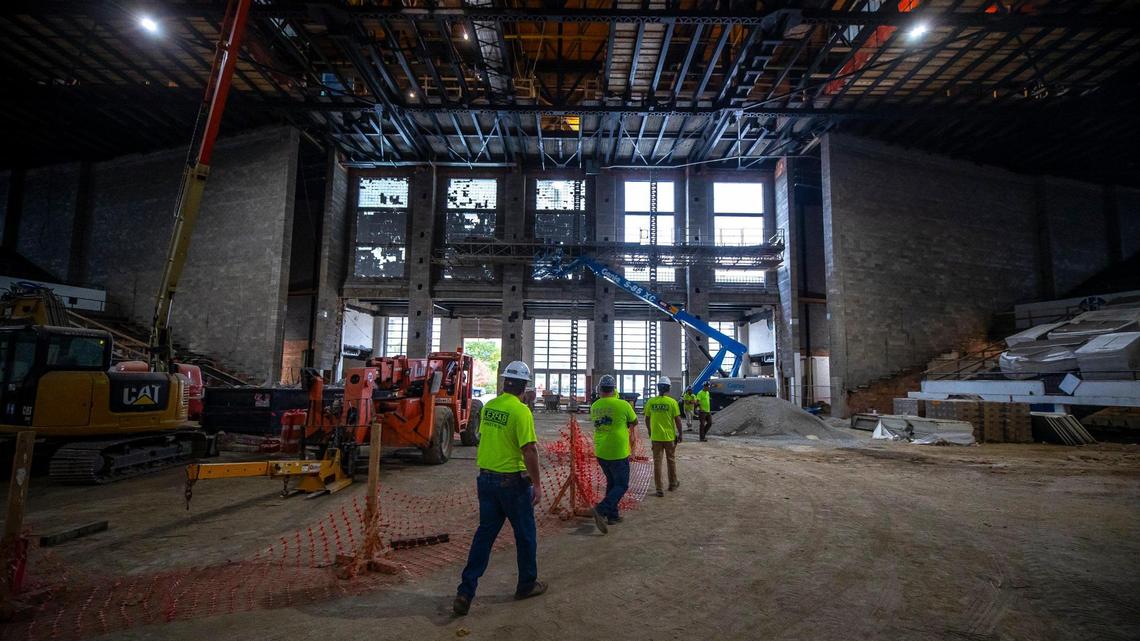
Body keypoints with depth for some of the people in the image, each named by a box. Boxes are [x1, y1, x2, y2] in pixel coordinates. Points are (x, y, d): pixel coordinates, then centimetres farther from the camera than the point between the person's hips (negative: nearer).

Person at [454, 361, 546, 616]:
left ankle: (466, 592, 13)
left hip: (486, 478, 6)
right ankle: (527, 585, 29)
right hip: (513, 481, -6)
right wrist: (537, 484, -14)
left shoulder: (488, 406, 3)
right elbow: (529, 451, -21)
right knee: (525, 534, 14)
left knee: (484, 533, 14)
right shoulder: (521, 411, -19)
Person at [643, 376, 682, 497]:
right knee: (671, 460, 18)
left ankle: (659, 489, 9)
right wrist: (680, 434, 4)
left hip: (656, 437, 1)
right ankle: (673, 484, 32)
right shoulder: (672, 402, -11)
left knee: (657, 462, 7)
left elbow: (647, 419, 4)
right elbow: (677, 420, -8)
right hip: (670, 437, -1)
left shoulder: (650, 401, -4)